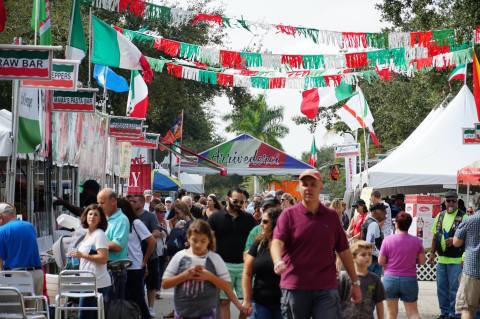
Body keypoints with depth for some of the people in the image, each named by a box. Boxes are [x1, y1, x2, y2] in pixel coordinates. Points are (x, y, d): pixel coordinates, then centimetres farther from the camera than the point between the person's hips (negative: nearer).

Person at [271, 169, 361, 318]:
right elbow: (277, 243, -12)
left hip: (326, 289, 1)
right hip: (294, 288, -1)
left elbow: (344, 251, 12)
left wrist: (355, 282, 12)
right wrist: (278, 261, -33)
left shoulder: (332, 216, 10)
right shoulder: (288, 215, 2)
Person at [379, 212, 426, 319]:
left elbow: (381, 261, -6)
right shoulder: (416, 241, -6)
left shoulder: (388, 240, -9)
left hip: (390, 278, 0)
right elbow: (422, 261, 0)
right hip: (410, 280, 0)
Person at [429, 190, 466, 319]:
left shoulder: (463, 217, -7)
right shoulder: (440, 216, 10)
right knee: (441, 288, 12)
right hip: (441, 259, 6)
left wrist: (455, 240, -23)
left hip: (456, 260, -6)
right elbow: (435, 236, 16)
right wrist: (432, 253, 12)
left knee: (454, 289, -1)